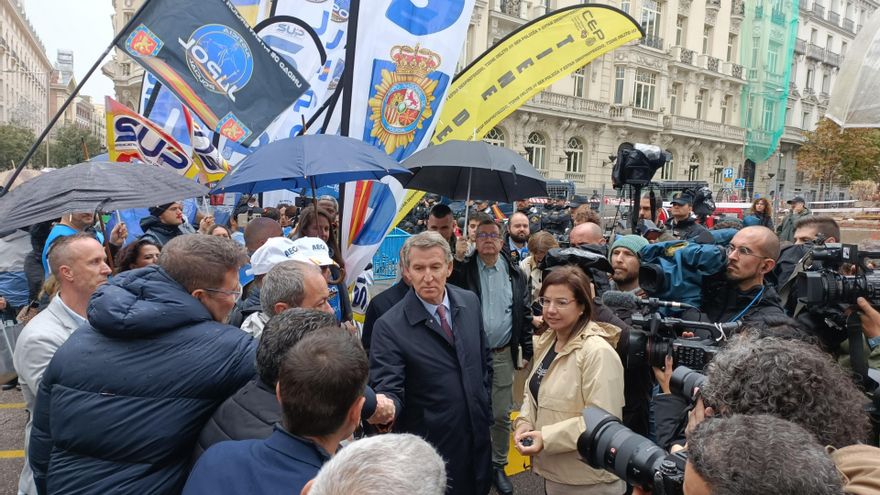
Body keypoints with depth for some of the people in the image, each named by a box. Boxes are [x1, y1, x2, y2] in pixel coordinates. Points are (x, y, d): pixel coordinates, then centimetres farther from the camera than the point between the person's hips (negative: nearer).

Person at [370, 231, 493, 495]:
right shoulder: (390, 326, -20)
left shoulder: (470, 301, -2)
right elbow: (387, 389, -22)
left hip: (477, 434, 5)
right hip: (429, 446, -5)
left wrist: (484, 406, 9)